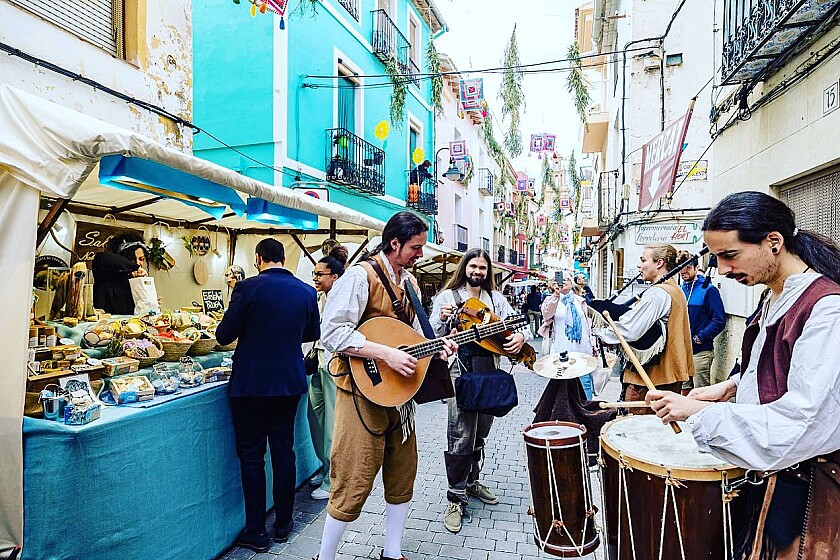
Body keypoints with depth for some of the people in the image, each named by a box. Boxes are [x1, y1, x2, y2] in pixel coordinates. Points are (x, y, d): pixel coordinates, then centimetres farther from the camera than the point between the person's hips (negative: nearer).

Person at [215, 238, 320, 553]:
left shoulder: (248, 288, -14)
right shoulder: (307, 292, -2)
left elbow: (224, 336, -8)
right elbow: (313, 334, 12)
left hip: (251, 385, -4)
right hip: (290, 384, 4)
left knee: (252, 457, 8)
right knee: (284, 451, 15)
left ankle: (256, 532, 18)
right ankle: (283, 524, 28)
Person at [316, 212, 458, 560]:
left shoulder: (410, 282, 12)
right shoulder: (361, 276, -15)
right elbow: (332, 332, -23)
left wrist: (435, 346, 1)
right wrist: (386, 353, -27)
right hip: (362, 392, -8)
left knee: (402, 475, 16)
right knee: (355, 483, 1)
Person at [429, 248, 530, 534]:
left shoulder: (496, 298, 12)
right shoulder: (447, 296, 0)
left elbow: (518, 323, 10)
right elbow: (432, 336, -3)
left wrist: (521, 335, -12)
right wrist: (442, 320, -23)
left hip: (489, 372, 5)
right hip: (460, 372, -5)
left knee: (480, 432, 17)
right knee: (461, 436, -7)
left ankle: (472, 481, 36)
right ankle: (456, 497, 7)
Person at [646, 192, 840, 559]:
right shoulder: (773, 298, 5)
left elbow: (800, 420, -28)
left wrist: (697, 410, -25)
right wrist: (732, 385, 4)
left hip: (807, 486, -8)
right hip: (766, 469, 8)